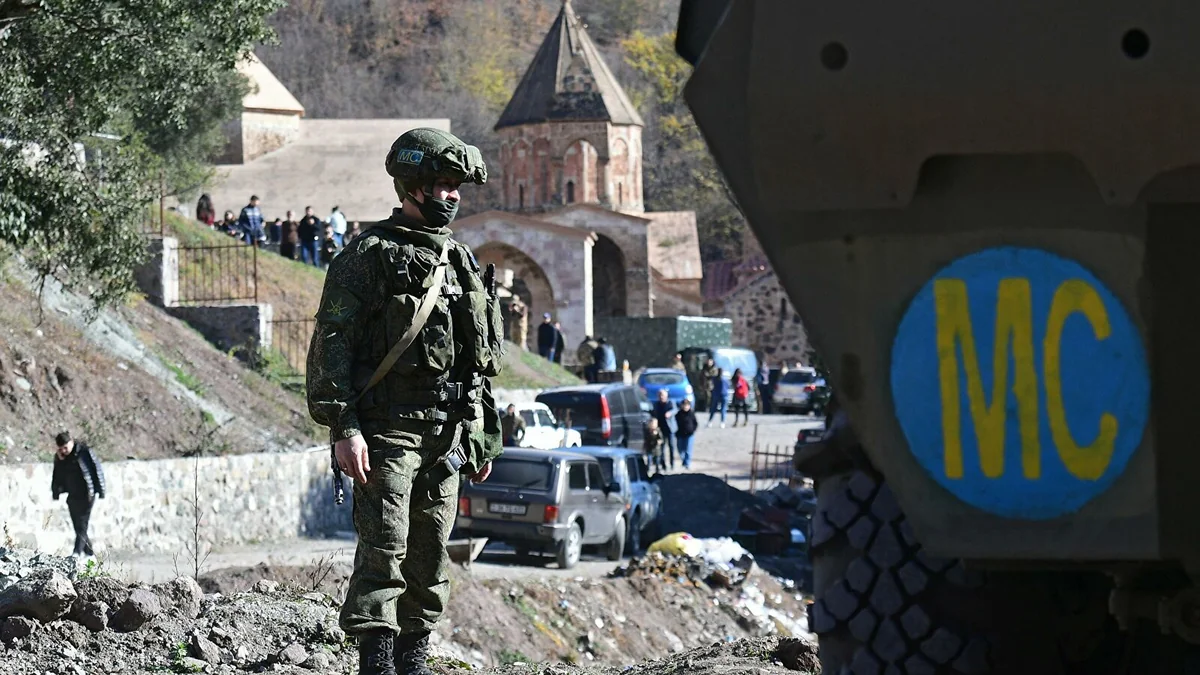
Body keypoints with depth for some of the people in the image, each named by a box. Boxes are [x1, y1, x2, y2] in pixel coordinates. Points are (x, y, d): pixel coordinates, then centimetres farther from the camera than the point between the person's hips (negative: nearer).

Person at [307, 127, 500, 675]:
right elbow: (330, 346, -10)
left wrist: (484, 437, 18)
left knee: (431, 556, 9)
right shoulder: (369, 255, -4)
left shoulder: (462, 263, 17)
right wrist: (343, 428, -17)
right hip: (388, 429, -6)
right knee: (384, 547, -11)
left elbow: (484, 358, 22)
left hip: (447, 435, 6)